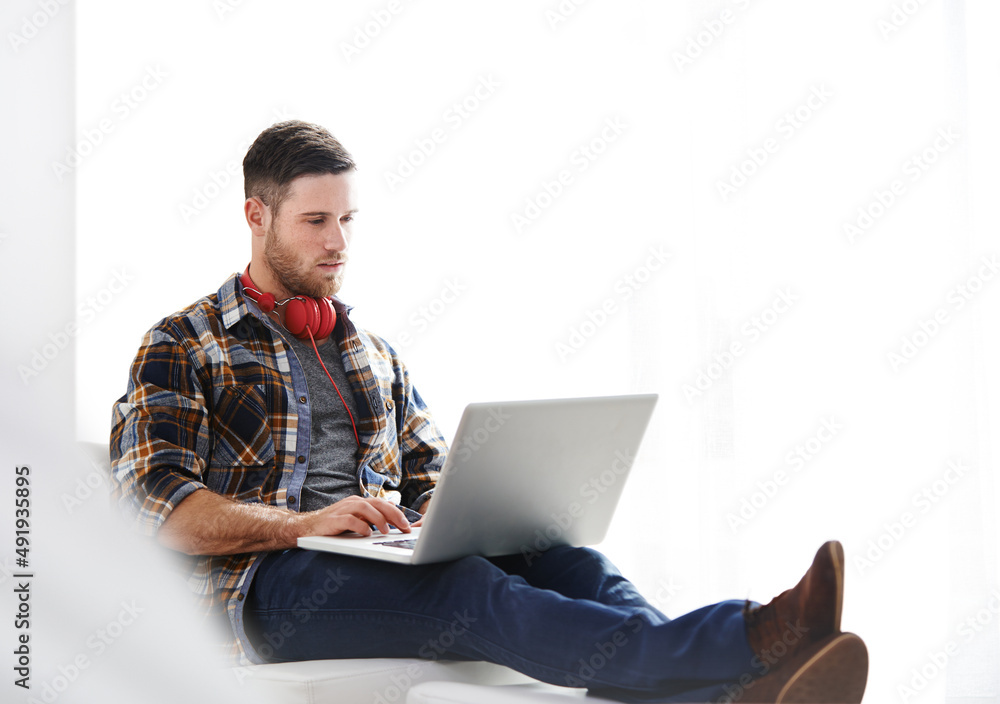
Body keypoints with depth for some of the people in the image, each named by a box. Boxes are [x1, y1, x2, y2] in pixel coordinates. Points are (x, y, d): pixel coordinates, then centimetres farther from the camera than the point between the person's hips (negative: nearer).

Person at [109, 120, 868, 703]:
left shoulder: (371, 351, 26)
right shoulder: (181, 347, 7)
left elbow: (434, 475, 23)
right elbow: (159, 504, -7)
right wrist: (306, 524, -21)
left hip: (385, 563, 6)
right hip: (269, 583, -6)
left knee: (567, 562, -25)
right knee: (467, 591, -36)